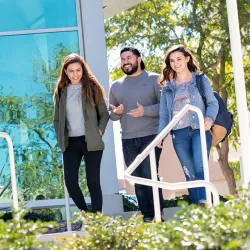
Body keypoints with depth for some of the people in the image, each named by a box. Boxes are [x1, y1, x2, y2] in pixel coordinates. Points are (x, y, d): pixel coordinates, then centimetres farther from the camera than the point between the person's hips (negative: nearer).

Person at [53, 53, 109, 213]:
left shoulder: (92, 87, 2)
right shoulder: (61, 91, 10)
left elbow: (104, 113, 5)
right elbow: (57, 118, 15)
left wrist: (100, 131, -8)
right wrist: (61, 138, 4)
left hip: (91, 142, -3)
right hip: (70, 143, 3)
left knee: (93, 181, -2)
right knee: (70, 181, -4)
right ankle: (85, 214, 17)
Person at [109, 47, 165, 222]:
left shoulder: (153, 79, 2)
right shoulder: (116, 86, 16)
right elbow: (112, 115, 20)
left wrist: (145, 111, -18)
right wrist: (116, 112, -4)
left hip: (150, 136, -5)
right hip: (128, 140, 5)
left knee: (149, 174, -13)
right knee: (137, 179, 3)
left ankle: (158, 213, -4)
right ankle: (147, 215, 9)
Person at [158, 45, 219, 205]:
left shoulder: (201, 80, 11)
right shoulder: (168, 88, 18)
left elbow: (213, 102, 1)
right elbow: (164, 115, 14)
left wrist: (210, 118, -20)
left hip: (199, 130, -3)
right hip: (179, 134, 3)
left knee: (200, 169, -22)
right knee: (190, 175, 0)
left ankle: (204, 203, -34)